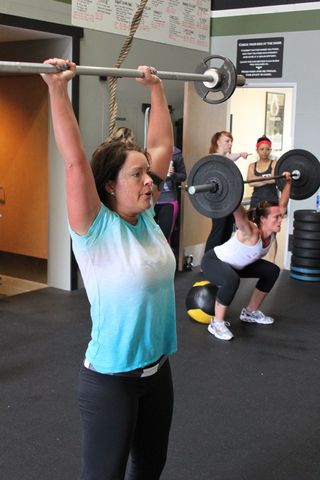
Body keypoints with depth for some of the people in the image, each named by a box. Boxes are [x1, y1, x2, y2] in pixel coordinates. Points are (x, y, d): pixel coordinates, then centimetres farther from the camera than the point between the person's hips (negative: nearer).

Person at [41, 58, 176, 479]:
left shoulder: (146, 218, 0)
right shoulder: (95, 230, -18)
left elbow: (162, 145, 5)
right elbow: (75, 160, -29)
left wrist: (156, 88, 9)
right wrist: (58, 89, -30)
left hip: (157, 371, 7)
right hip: (110, 380, -7)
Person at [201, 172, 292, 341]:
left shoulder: (272, 231, -12)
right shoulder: (251, 234, -35)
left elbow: (283, 203, 0)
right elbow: (238, 211, -54)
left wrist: (288, 182, 2)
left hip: (235, 264, 9)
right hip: (213, 261, -9)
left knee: (272, 270, 8)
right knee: (232, 280, -40)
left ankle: (250, 312, 20)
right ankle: (217, 323, -20)